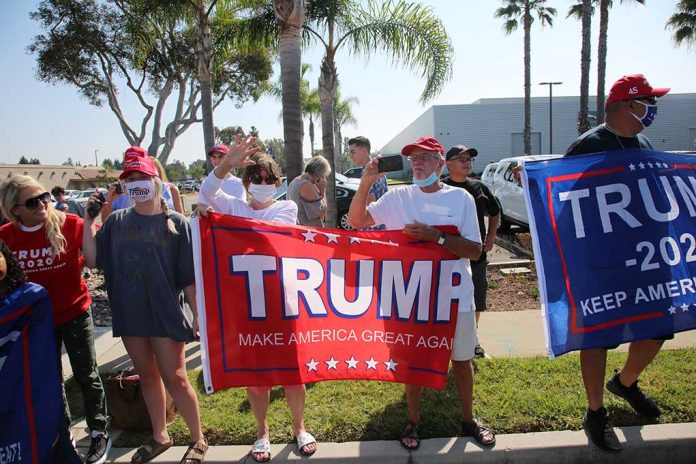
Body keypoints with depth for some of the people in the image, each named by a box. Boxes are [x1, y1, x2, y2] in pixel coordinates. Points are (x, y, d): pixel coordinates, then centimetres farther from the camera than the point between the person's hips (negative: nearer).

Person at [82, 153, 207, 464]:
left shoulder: (175, 223, -6)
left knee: (174, 379, 1)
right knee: (147, 376, 17)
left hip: (166, 314, -4)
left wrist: (198, 315, -6)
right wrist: (88, 219, -4)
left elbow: (189, 275, -6)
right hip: (129, 314, 4)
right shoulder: (116, 221, 4)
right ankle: (159, 435, 36)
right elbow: (92, 259, 0)